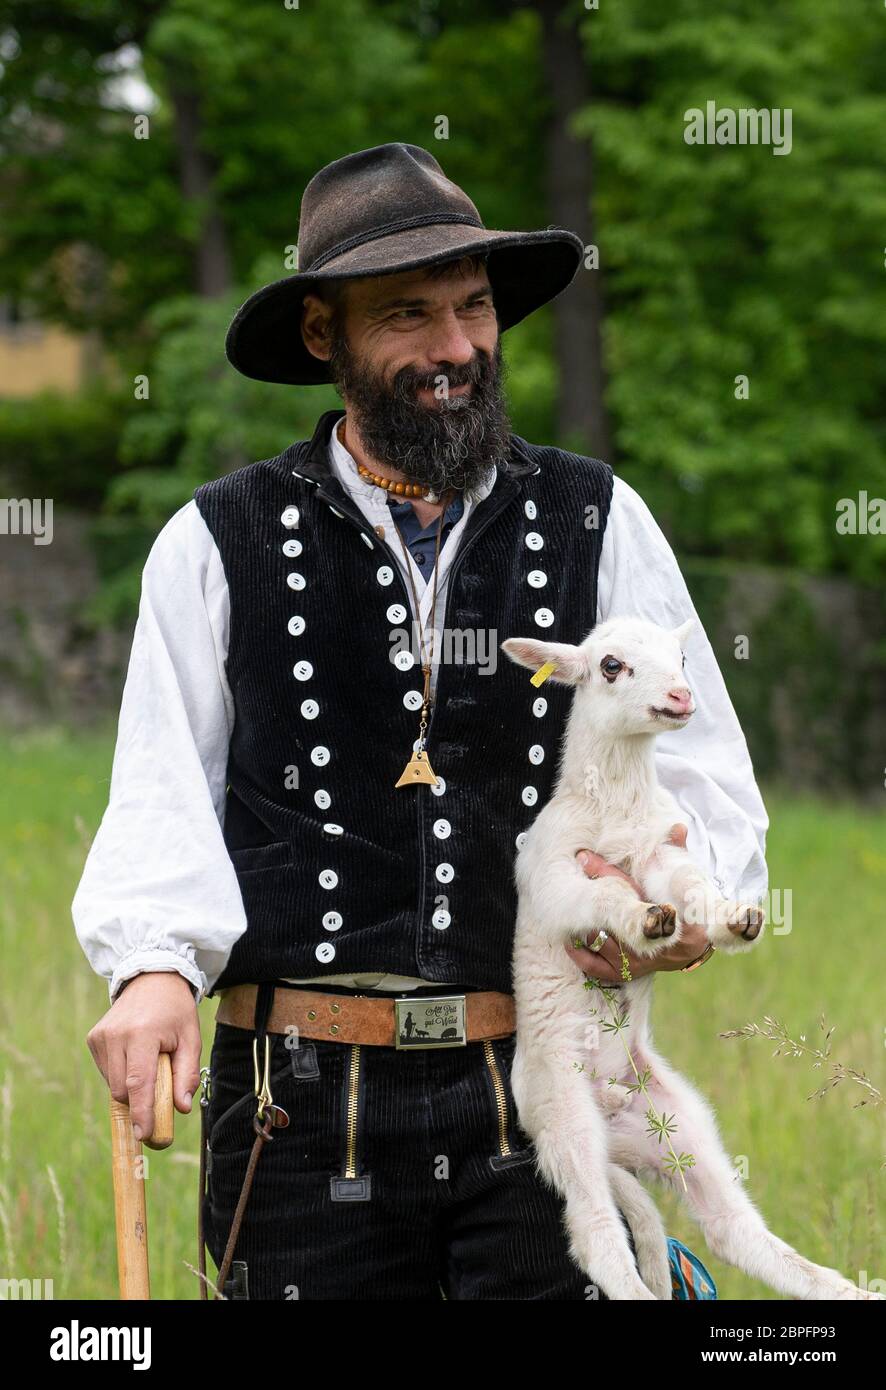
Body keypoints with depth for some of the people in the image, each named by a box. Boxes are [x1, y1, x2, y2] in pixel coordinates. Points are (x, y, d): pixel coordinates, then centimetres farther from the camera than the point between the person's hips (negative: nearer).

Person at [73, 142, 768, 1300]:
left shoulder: (597, 523, 10)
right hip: (303, 1112, 0)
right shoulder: (219, 545, 7)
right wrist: (156, 965, -17)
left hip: (541, 1113, 1)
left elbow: (705, 777, 9)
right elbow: (163, 799, 2)